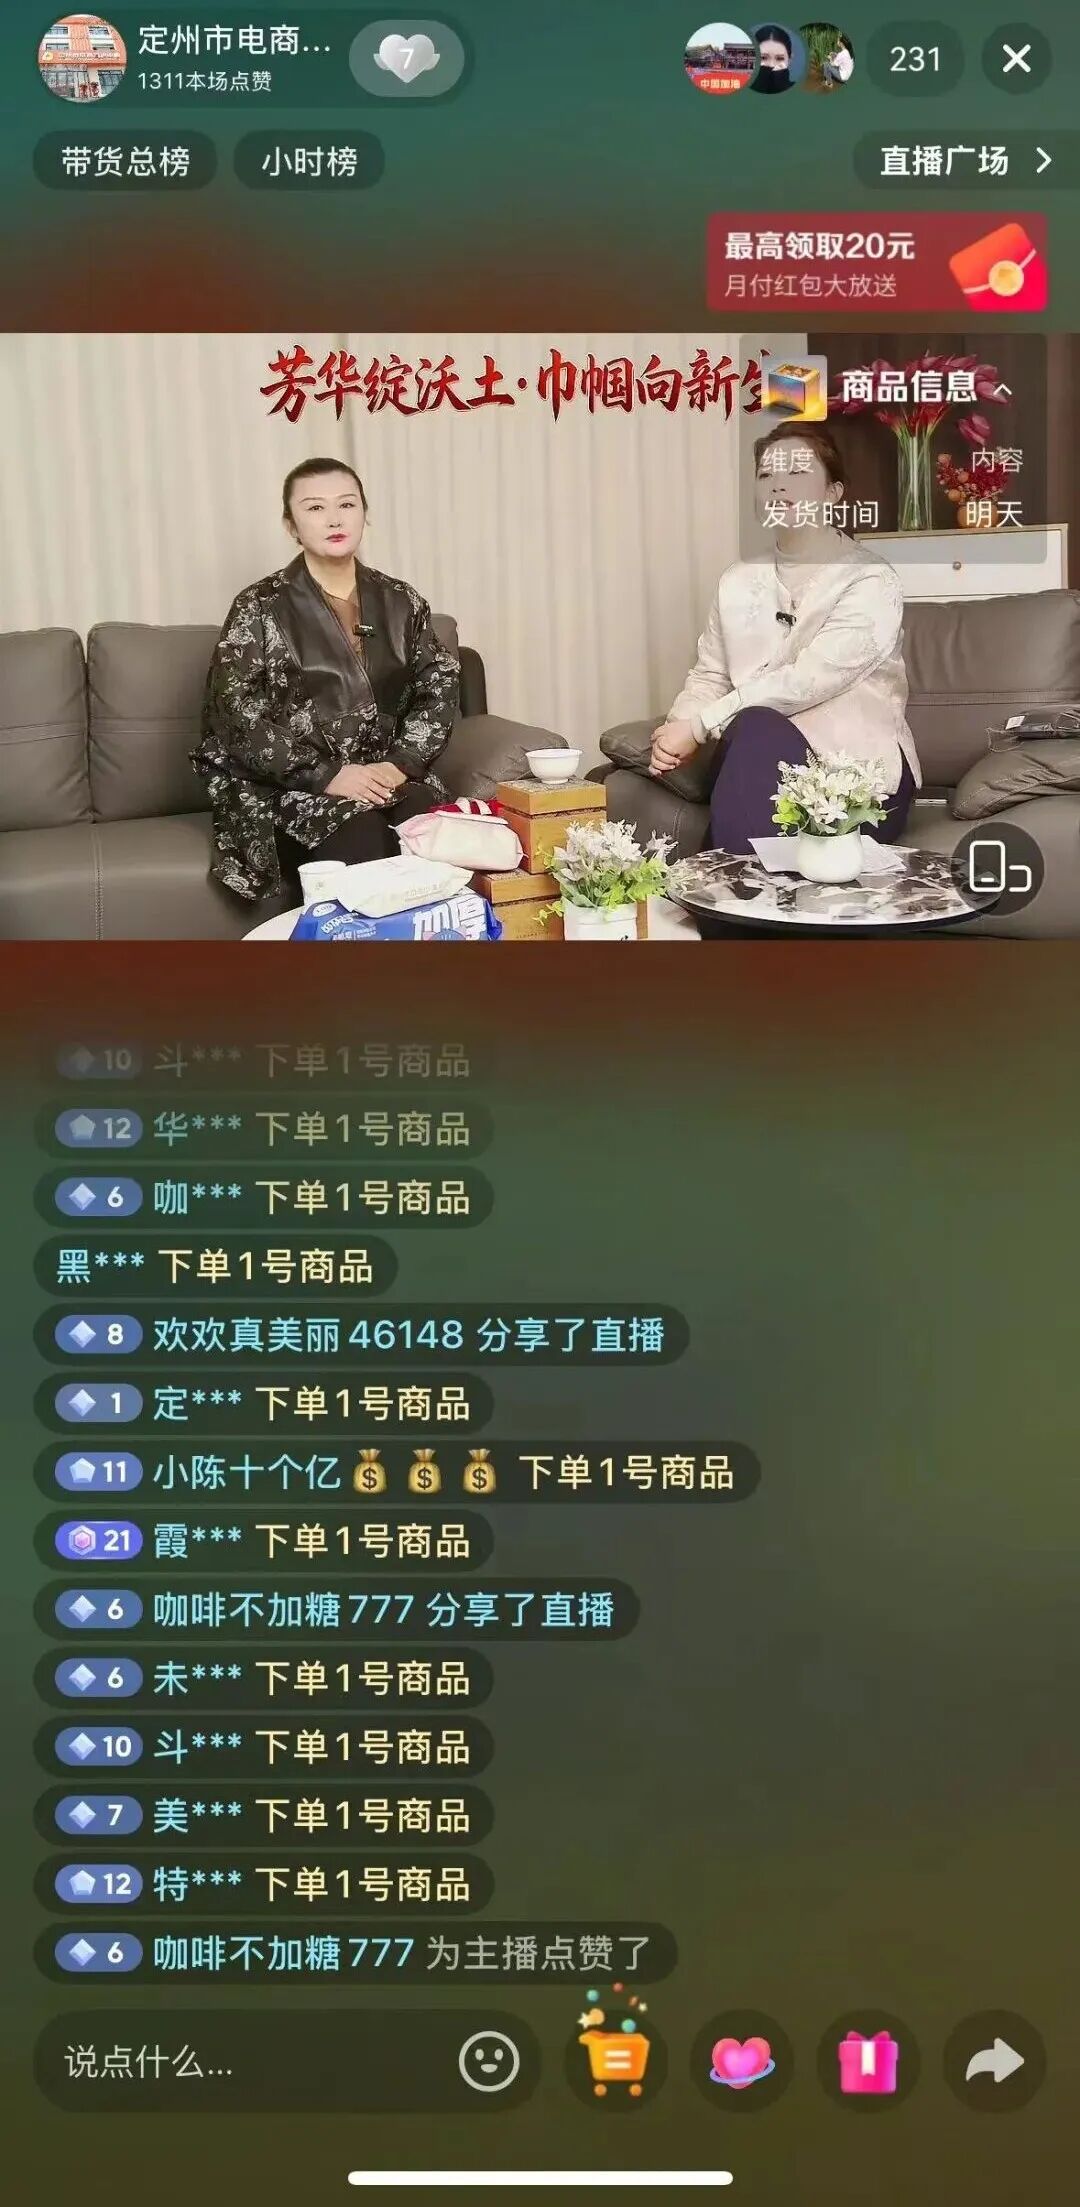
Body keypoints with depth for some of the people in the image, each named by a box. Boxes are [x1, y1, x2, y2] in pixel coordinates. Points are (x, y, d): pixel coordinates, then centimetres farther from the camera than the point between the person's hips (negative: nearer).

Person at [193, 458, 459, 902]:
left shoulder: (401, 602, 13)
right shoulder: (260, 608, 0)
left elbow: (438, 689, 9)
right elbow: (236, 714, -8)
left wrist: (401, 763, -10)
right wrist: (325, 775, -16)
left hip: (386, 774, 4)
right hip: (288, 787, -3)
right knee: (362, 844, -34)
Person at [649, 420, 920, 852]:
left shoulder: (870, 581, -7)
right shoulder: (738, 581, 13)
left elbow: (806, 682, -19)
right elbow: (709, 677, 12)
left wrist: (697, 725, -22)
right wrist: (677, 729, -12)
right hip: (763, 766, 4)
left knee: (756, 731, -32)